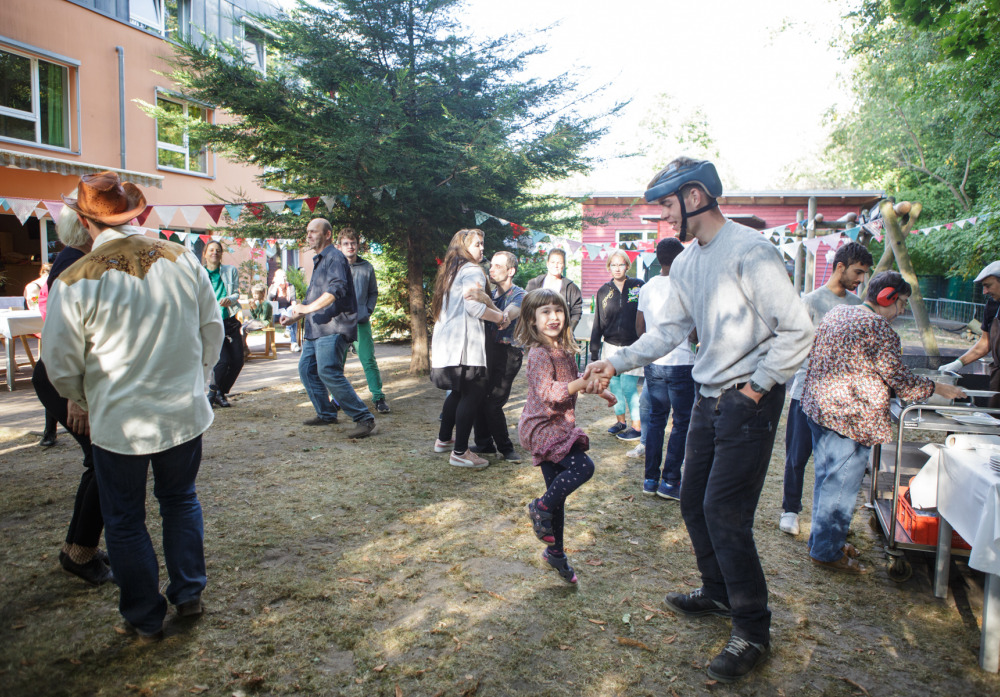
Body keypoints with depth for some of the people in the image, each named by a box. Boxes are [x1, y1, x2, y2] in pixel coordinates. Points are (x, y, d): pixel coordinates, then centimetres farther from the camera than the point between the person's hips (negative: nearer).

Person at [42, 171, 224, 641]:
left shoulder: (74, 281, -15)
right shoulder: (183, 260, -7)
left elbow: (61, 362, -6)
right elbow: (212, 329, 3)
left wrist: (78, 400, 15)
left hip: (118, 421, -3)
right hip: (184, 411, 3)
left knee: (125, 521, 15)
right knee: (180, 500, 23)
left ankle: (145, 618, 26)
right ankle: (189, 594, 31)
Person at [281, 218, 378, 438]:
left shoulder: (334, 257, -8)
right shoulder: (319, 260, 24)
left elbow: (337, 288, -26)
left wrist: (308, 308, -27)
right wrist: (295, 316, 27)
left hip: (333, 328, -11)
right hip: (317, 329, 11)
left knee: (329, 372, -20)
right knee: (306, 369, 14)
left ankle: (365, 420, -18)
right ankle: (326, 414, 26)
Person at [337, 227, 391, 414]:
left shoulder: (367, 267, 5)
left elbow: (373, 292, 15)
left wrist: (368, 311, 1)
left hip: (361, 322, 0)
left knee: (369, 360, -4)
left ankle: (379, 398, 0)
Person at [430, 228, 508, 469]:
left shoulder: (449, 271, 23)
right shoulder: (472, 270, -6)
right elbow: (473, 306, -18)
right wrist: (501, 318, -7)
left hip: (445, 341, 10)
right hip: (464, 343, -10)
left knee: (459, 392, 22)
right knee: (473, 394, -6)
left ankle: (443, 440, 30)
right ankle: (460, 453, -5)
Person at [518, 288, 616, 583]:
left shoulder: (563, 350, 11)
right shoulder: (539, 353, -17)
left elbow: (572, 381, 29)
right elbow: (547, 393, -28)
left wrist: (599, 390, 23)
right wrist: (583, 382, -32)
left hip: (558, 427, 9)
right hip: (542, 428, -9)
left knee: (558, 491, 12)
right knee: (583, 466, -23)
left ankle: (555, 552, 24)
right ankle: (541, 508, -4)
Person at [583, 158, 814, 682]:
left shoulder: (750, 251, -17)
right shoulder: (685, 264, 10)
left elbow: (797, 330, -16)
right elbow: (668, 331, 15)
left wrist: (758, 385, -14)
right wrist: (617, 363, 5)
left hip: (750, 401, -9)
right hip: (709, 398, 9)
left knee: (723, 511, -8)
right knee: (693, 500, 15)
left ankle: (753, 631, 8)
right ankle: (717, 592, 37)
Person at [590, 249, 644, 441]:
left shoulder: (638, 286, -2)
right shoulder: (604, 291, 6)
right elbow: (598, 323, 8)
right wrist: (594, 351, 5)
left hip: (633, 347, -4)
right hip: (610, 346, 4)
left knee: (628, 386, -7)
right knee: (614, 385, 9)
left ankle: (637, 427, 6)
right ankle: (620, 421, 27)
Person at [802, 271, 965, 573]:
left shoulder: (838, 312, 11)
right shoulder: (878, 327, -16)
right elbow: (901, 381, -13)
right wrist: (936, 388, 4)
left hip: (819, 408, 9)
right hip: (849, 417, -9)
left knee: (826, 478, 19)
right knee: (841, 484, 2)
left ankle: (822, 539, 32)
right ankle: (827, 551, 12)